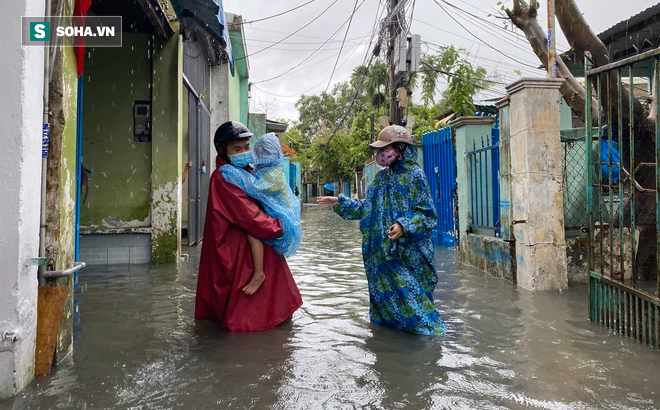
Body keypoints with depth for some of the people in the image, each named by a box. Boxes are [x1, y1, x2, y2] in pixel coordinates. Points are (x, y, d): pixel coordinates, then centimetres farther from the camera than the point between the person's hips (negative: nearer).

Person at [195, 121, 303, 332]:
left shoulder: (244, 173, 11)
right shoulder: (224, 179, -20)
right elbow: (252, 218, -25)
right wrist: (281, 227, -14)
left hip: (253, 251, 10)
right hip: (237, 254, -10)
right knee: (244, 316, 2)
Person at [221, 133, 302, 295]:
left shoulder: (273, 174, -21)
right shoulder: (266, 171, 9)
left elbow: (254, 186, -32)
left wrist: (231, 171, -26)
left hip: (280, 221, -11)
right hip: (274, 217, 11)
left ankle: (259, 274, -20)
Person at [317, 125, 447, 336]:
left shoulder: (414, 175, -10)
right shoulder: (382, 177, 11)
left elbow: (427, 214, -13)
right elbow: (367, 208, 16)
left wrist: (404, 226, -28)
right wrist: (340, 203, 12)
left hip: (407, 252, -6)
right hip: (382, 251, 7)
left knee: (409, 291, -2)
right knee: (385, 293, 14)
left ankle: (426, 326, 15)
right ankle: (388, 322, 30)